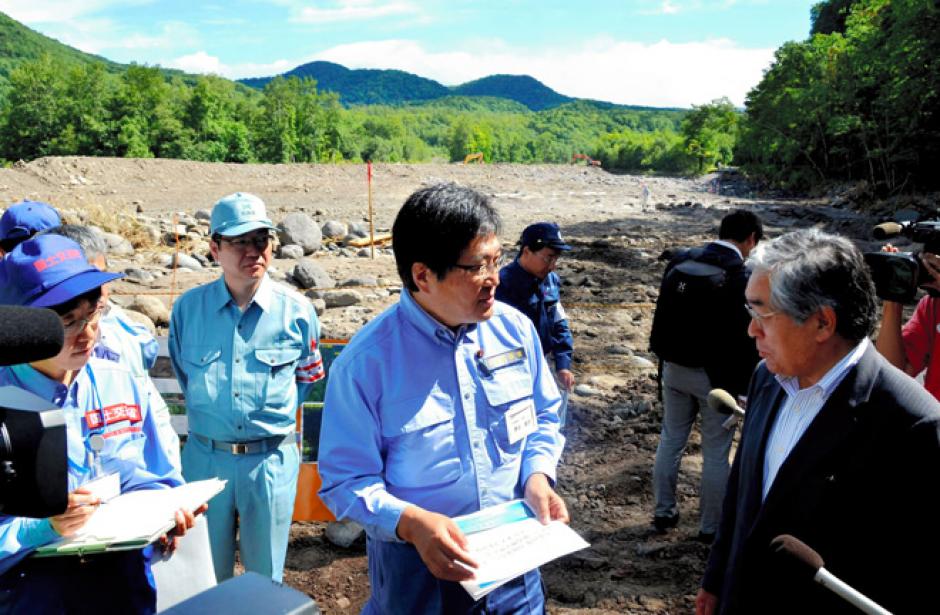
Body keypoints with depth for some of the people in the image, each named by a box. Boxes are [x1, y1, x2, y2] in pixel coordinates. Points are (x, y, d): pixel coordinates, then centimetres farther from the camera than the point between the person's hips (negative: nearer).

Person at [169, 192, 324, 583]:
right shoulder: (188, 308, -3)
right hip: (205, 458, 1)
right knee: (206, 578, 16)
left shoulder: (296, 311, -5)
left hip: (272, 461, -1)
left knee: (266, 578, 14)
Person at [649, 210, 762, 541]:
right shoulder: (742, 276, -18)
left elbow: (661, 317, 7)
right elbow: (745, 340, -16)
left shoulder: (680, 262, -1)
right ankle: (711, 526, 20)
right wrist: (745, 385, -6)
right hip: (716, 376, -5)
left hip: (675, 368, 5)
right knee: (716, 452, 8)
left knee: (670, 439, 18)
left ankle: (664, 511, 29)